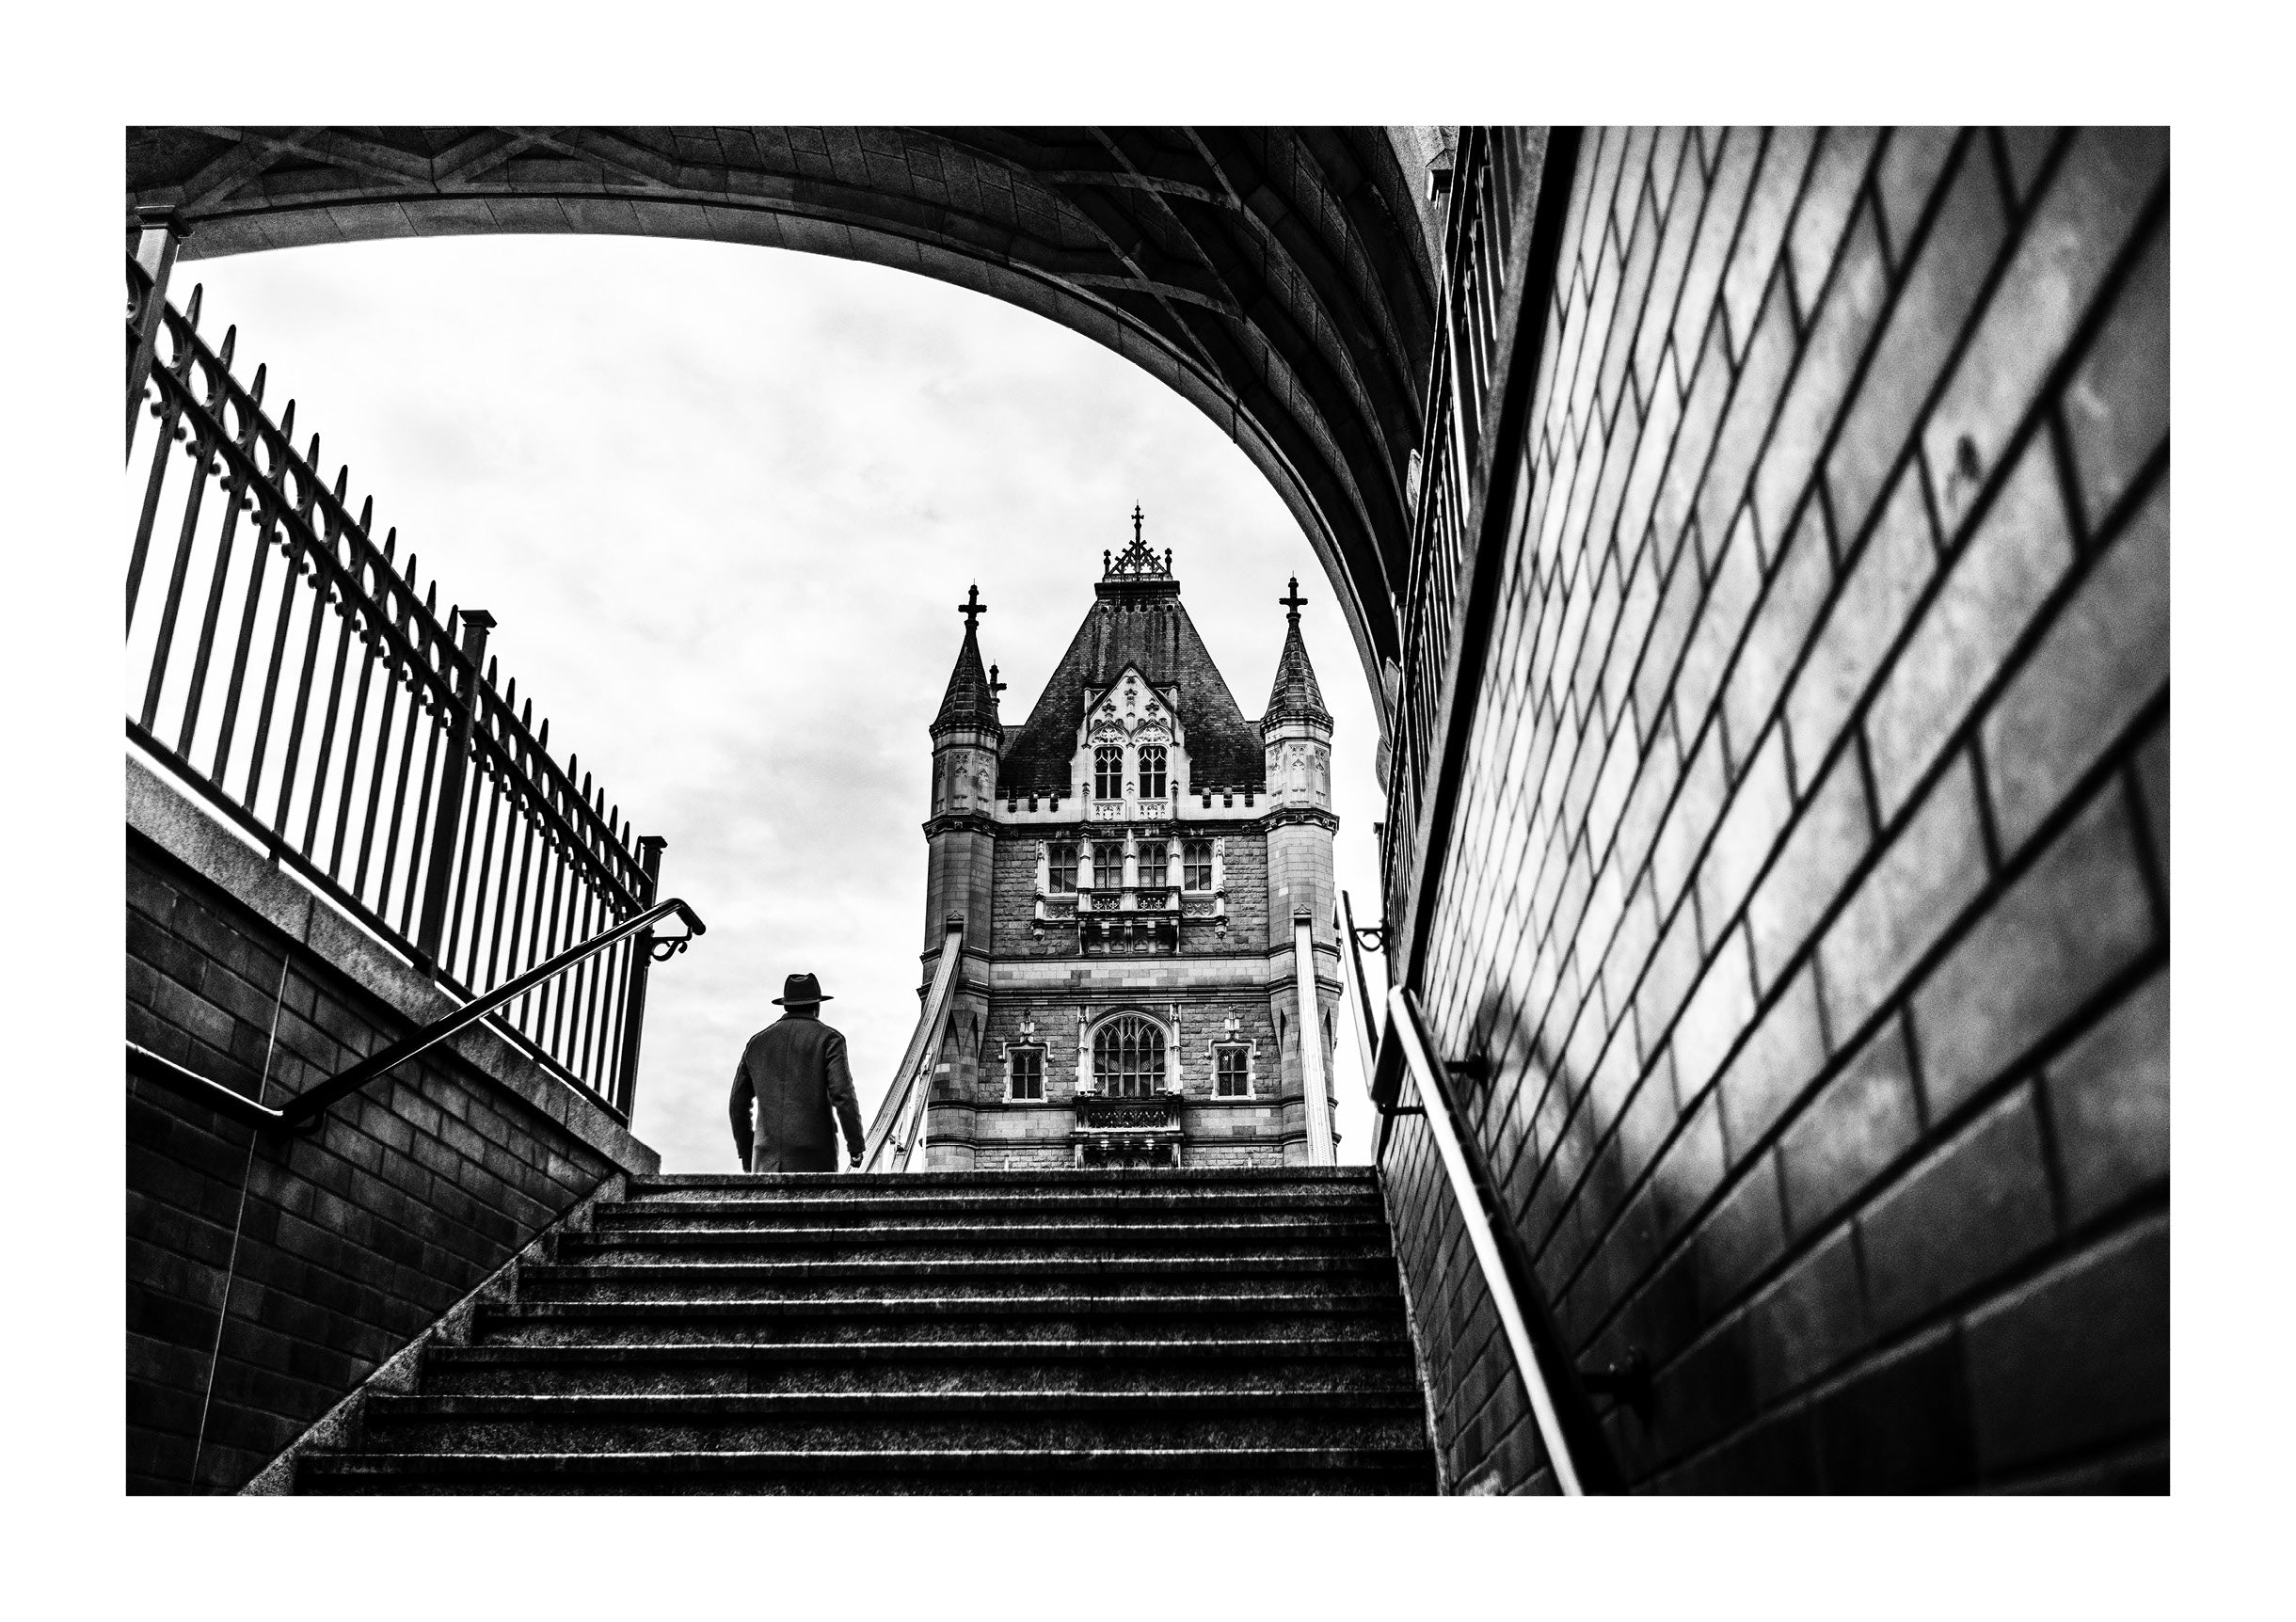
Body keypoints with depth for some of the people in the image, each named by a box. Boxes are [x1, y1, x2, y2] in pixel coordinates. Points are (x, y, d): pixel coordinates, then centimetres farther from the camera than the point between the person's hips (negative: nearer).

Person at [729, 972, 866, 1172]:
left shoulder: (757, 1042, 13)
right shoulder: (827, 1039, 0)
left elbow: (738, 1102, 17)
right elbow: (842, 1094, -11)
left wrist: (745, 1151, 26)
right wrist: (855, 1146, -5)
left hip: (768, 1161, 3)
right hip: (813, 1159, -3)